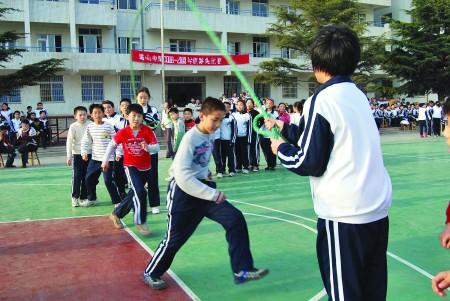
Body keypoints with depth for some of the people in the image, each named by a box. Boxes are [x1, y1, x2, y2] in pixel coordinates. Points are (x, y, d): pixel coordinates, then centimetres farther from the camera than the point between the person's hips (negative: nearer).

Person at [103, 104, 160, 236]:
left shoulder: (148, 131, -12)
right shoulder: (122, 132, -10)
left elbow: (157, 147, -16)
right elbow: (112, 145, 6)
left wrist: (148, 147, -36)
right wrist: (105, 159, 9)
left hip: (145, 168, 3)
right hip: (131, 167, -2)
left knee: (134, 194, 14)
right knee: (140, 192, -20)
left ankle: (116, 214, 37)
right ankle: (140, 222, -5)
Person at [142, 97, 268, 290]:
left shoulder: (210, 136, 2)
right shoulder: (190, 138, -20)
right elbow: (182, 175, -29)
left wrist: (206, 172, 9)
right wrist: (212, 195, -30)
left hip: (204, 187, 6)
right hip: (184, 192, -6)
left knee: (235, 219, -11)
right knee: (175, 238, 5)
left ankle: (242, 270, -6)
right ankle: (151, 273, 29)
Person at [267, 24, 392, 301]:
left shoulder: (322, 100, -12)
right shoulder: (358, 95, 11)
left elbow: (309, 162, -12)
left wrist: (280, 148, 7)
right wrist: (285, 128, 30)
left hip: (345, 215, -7)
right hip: (377, 209, 8)